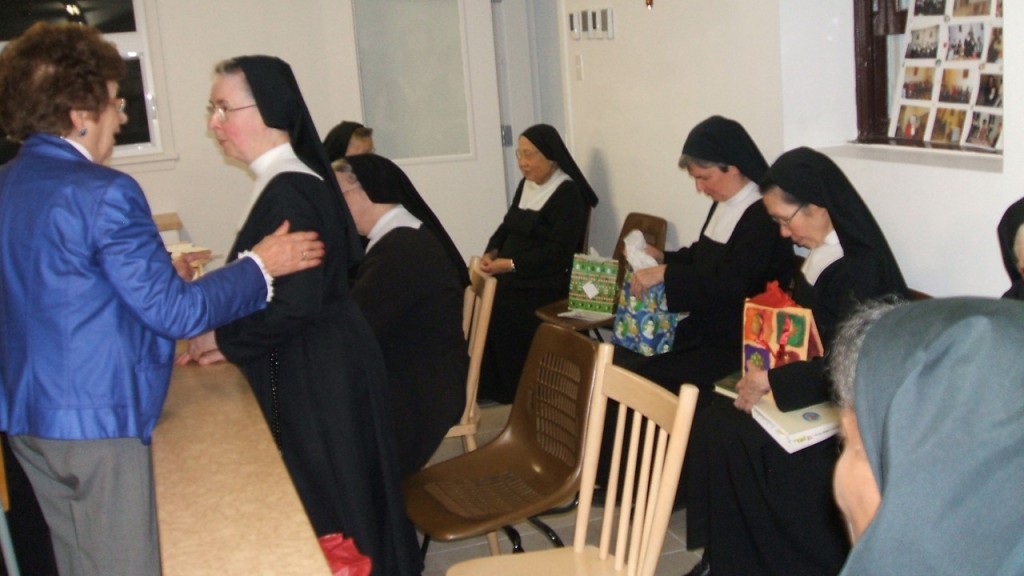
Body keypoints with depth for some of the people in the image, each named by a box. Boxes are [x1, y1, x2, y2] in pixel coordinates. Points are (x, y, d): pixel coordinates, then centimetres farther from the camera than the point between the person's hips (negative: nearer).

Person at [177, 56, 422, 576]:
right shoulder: (286, 181, 9)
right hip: (312, 364, 9)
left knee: (326, 502, 5)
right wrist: (227, 337, 5)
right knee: (322, 497, 19)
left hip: (317, 374, -9)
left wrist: (226, 341, -10)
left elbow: (295, 304, -24)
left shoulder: (290, 191, -20)